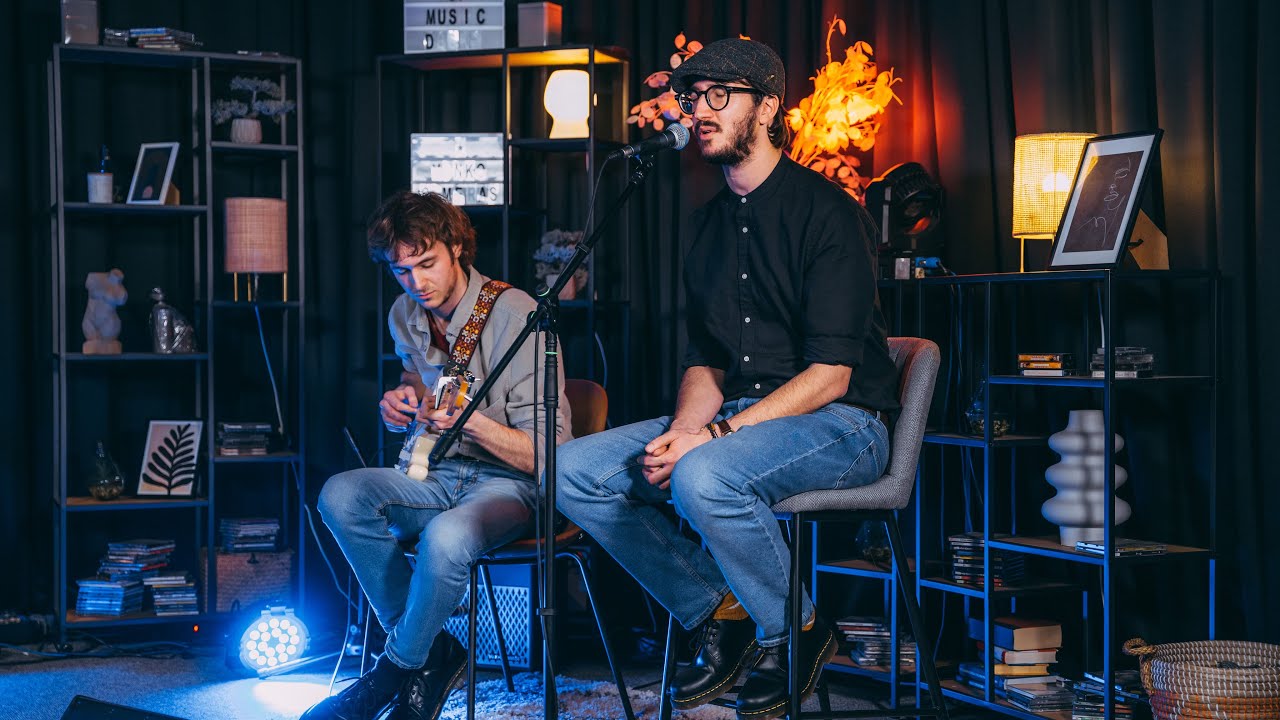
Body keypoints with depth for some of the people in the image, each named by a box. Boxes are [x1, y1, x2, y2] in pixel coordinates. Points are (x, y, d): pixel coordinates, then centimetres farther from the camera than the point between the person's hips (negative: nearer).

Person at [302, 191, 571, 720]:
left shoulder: (514, 314, -16)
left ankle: (398, 668, -10)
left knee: (445, 537, -38)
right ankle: (433, 652, -12)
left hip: (512, 482, -7)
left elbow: (549, 451, -18)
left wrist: (470, 421, -32)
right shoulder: (405, 316, 6)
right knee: (340, 495, -21)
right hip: (438, 475, 7)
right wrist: (399, 407, 0)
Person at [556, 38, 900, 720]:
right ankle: (716, 614, 3)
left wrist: (716, 435, -24)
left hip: (840, 425, -8)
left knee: (704, 476, -37)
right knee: (575, 469, -8)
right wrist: (679, 432, -8)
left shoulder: (825, 209, -11)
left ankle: (795, 632, -10)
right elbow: (705, 361, 14)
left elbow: (829, 375, -17)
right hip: (736, 415, 8)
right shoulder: (710, 221, 14)